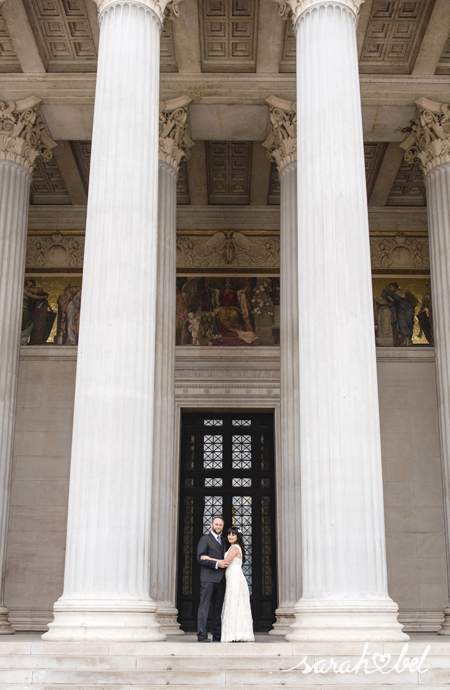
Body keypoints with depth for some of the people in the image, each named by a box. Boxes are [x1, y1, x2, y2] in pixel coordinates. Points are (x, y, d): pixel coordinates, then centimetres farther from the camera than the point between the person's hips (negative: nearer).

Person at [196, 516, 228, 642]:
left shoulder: (223, 541, 23)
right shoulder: (205, 539, 2)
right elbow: (200, 558, -9)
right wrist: (216, 564, -16)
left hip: (220, 579, 6)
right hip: (208, 578, -6)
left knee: (218, 608, 6)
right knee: (204, 606, -8)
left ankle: (217, 635, 10)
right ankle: (202, 635, -8)